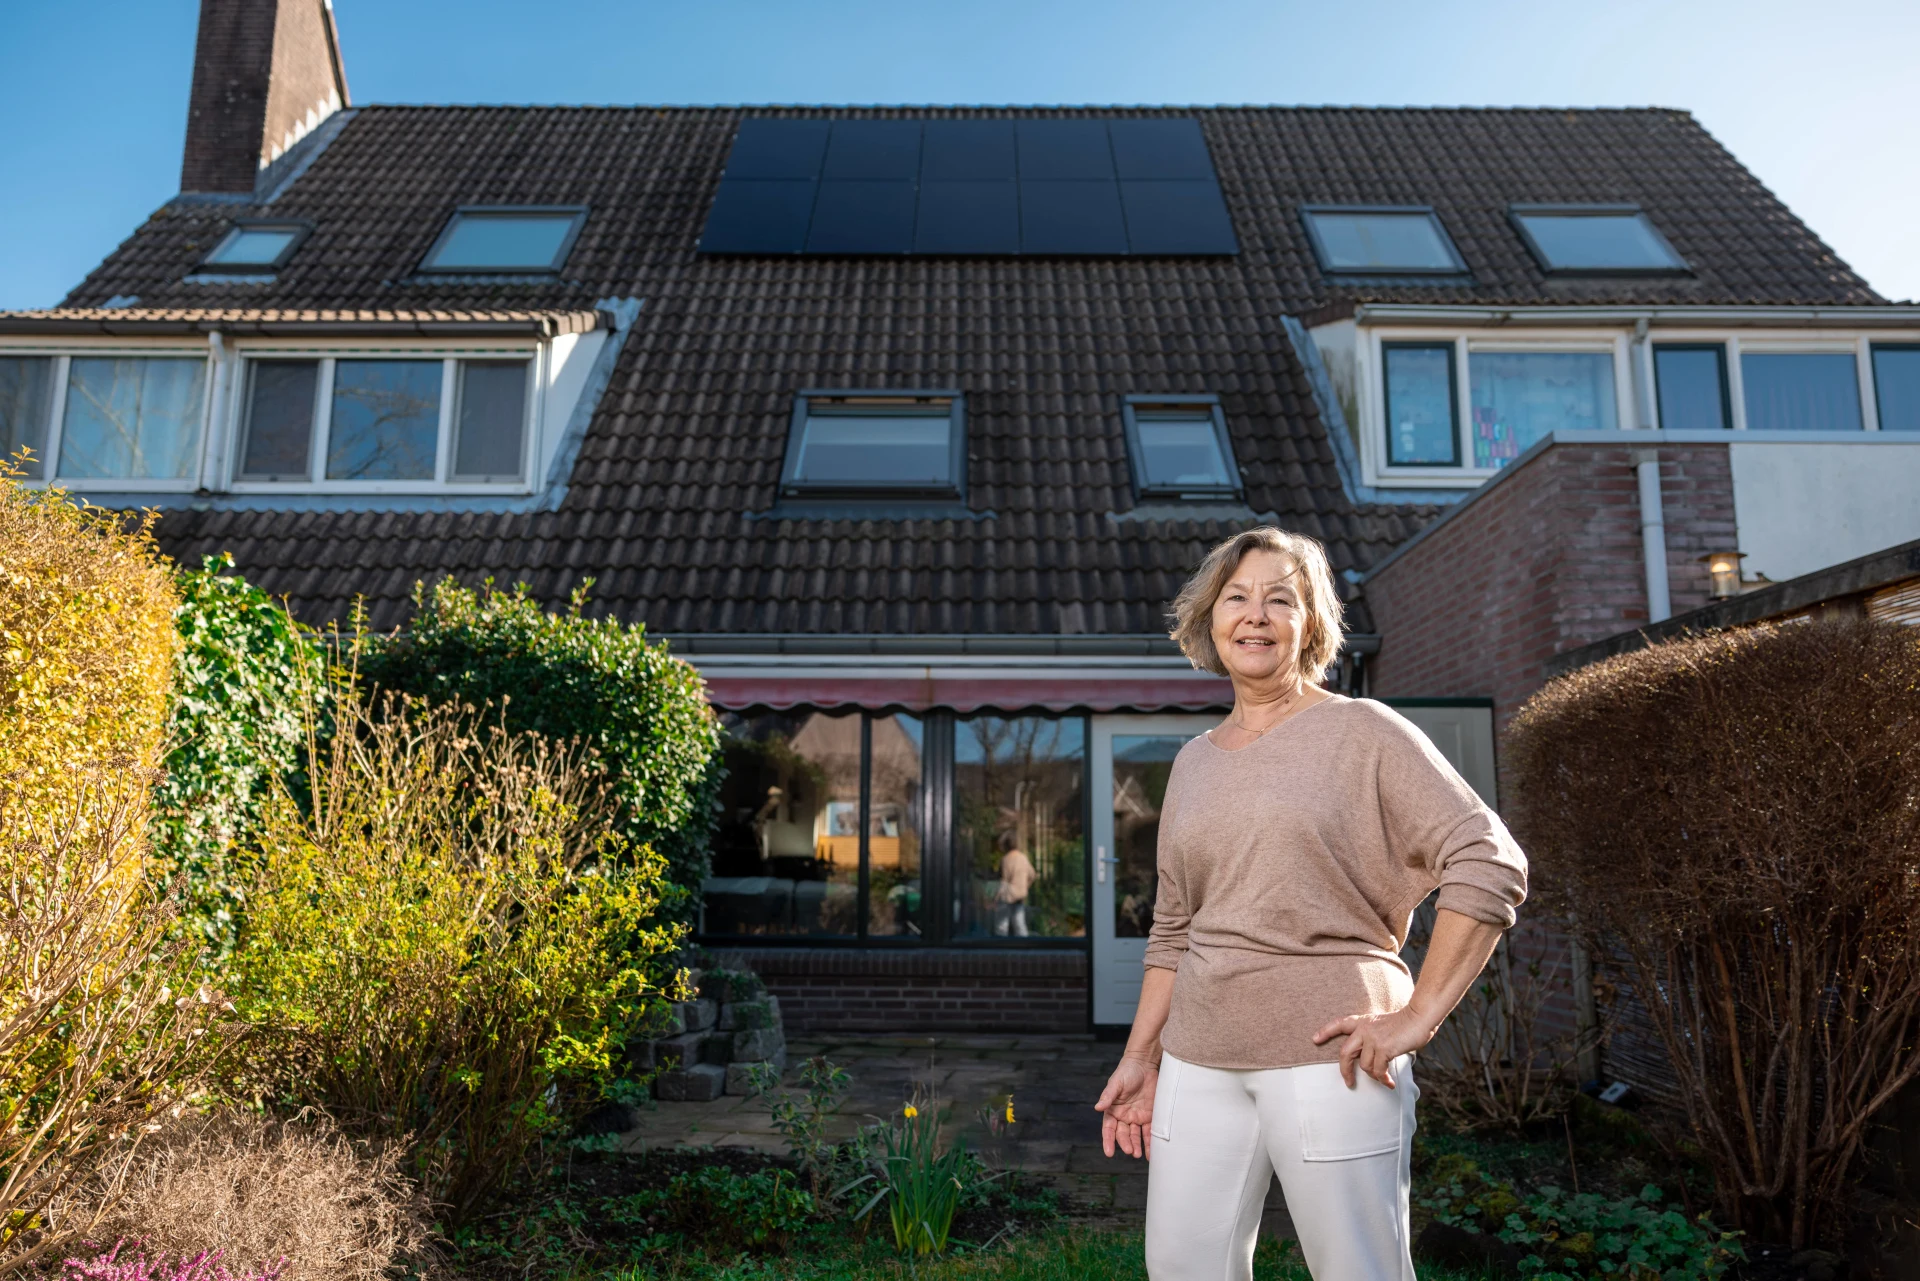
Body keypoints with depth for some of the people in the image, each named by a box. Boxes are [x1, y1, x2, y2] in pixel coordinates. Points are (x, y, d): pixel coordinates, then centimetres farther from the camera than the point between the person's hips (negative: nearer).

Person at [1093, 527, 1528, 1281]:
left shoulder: (1362, 732, -4)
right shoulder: (1193, 763, 12)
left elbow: (1492, 866, -10)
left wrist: (1419, 1016, -14)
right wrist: (1141, 1056, 12)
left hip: (1327, 1052, -5)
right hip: (1200, 1058, 5)